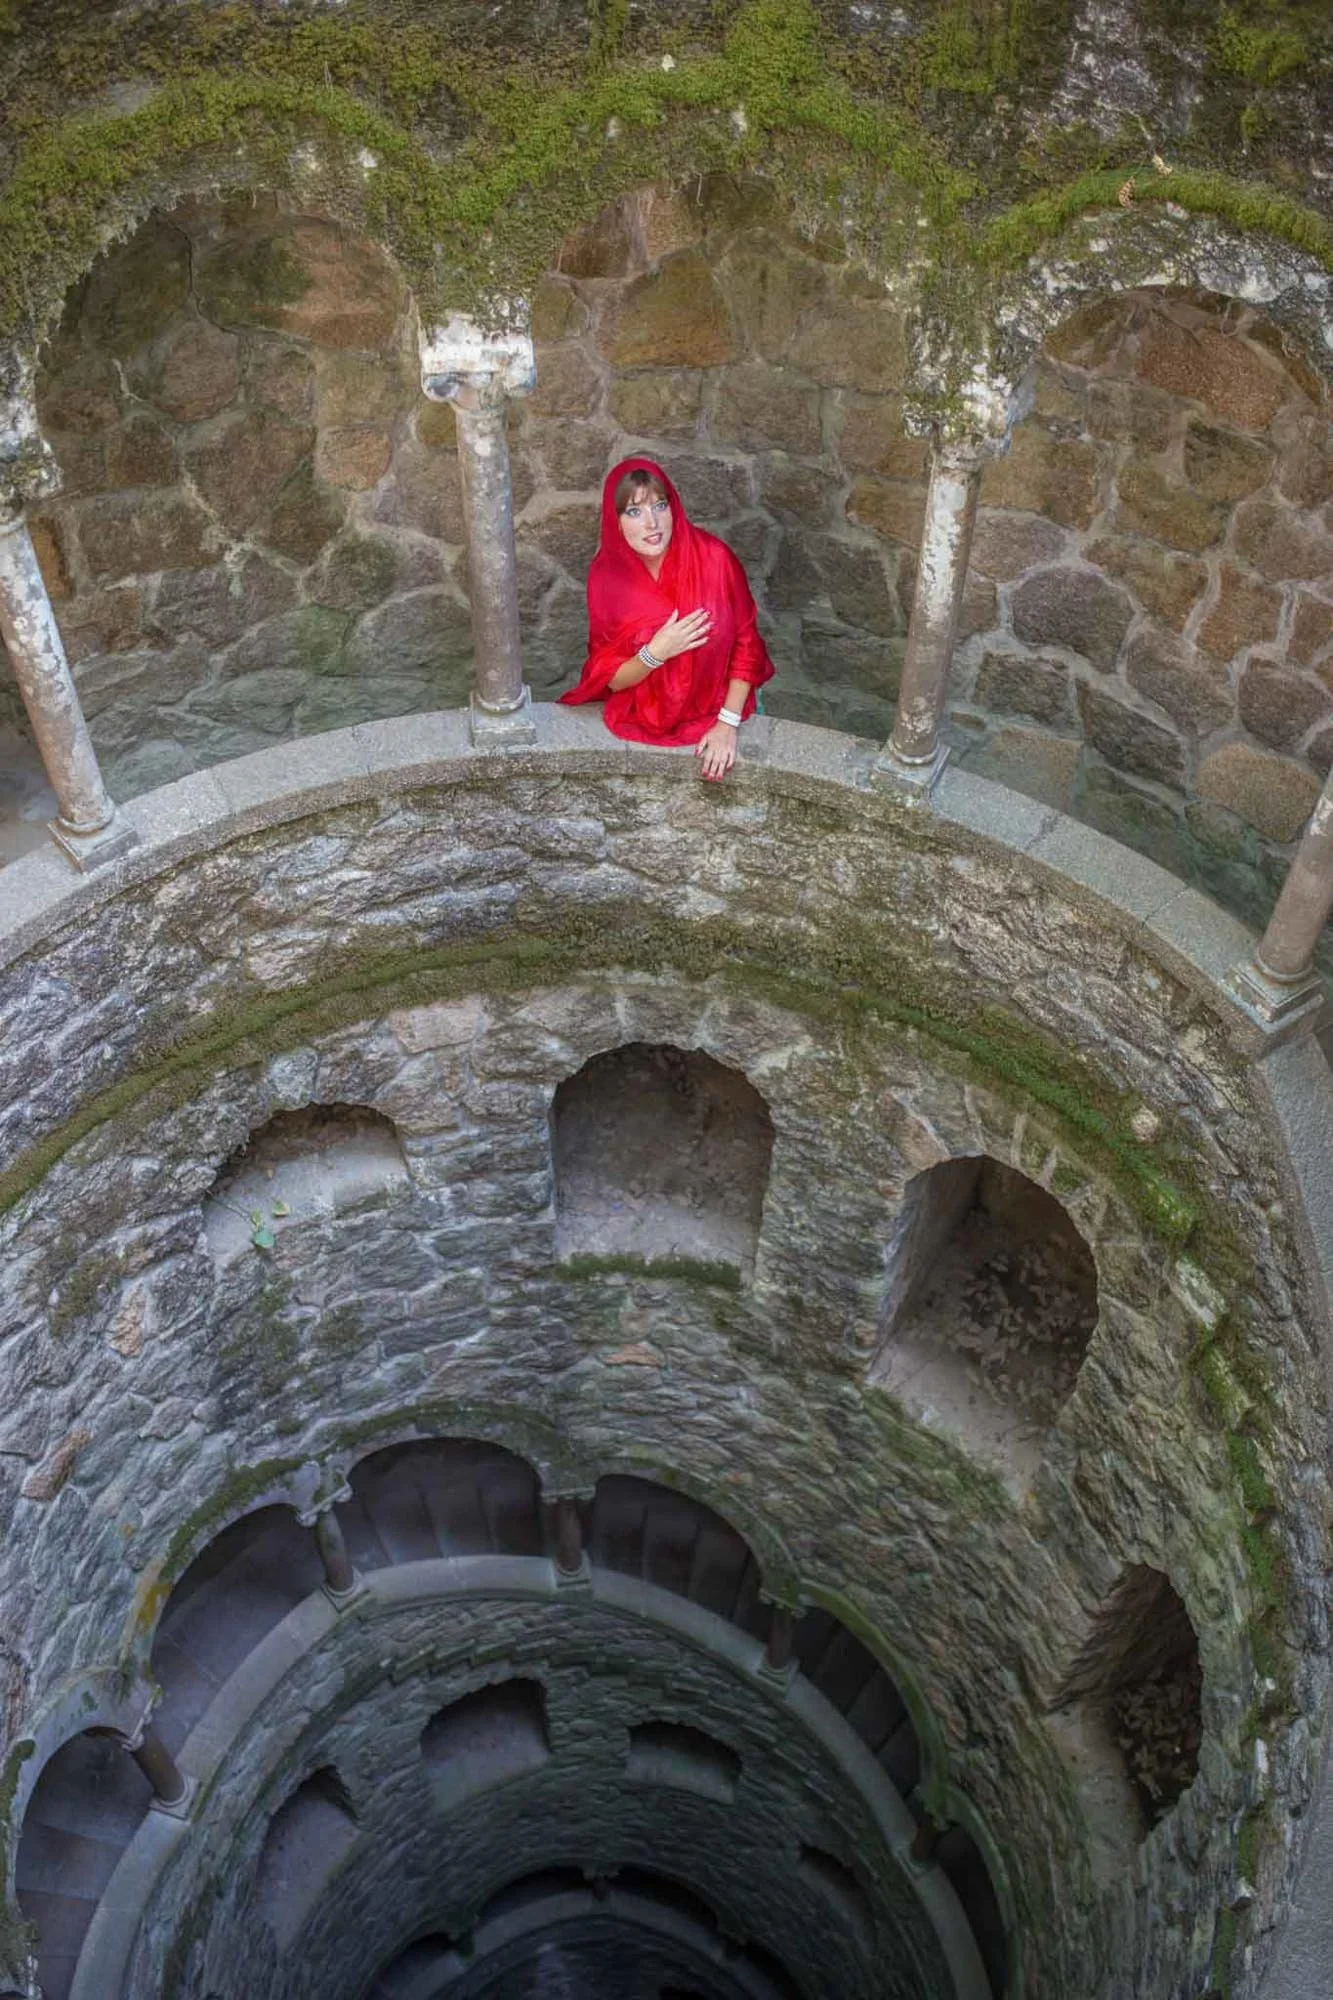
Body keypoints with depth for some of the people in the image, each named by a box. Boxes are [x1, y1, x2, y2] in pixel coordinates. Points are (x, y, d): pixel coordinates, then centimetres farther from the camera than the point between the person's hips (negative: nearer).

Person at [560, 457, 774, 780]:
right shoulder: (606, 576, -17)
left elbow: (746, 643, -11)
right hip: (642, 717, 0)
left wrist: (728, 723, -16)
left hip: (715, 709, 0)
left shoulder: (713, 557, -21)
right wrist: (654, 653, -30)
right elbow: (609, 677, -11)